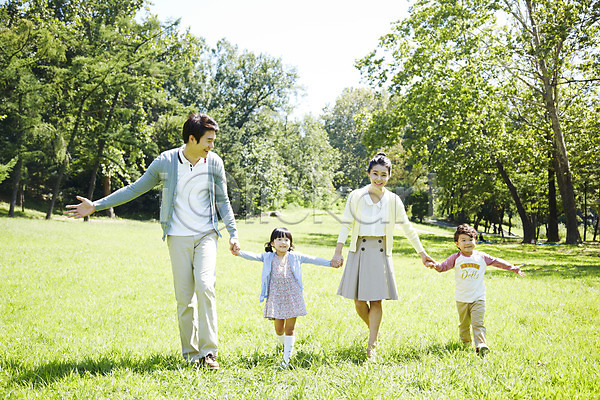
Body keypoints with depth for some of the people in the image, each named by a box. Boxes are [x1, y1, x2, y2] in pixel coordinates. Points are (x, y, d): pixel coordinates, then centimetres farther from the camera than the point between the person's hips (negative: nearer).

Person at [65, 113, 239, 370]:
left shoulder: (214, 163, 0)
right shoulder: (165, 162, -3)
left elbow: (223, 201, 10)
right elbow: (135, 189, 5)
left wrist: (233, 233, 2)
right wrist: (96, 206, 4)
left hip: (206, 235, 0)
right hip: (178, 237, 0)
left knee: (205, 286, -19)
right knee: (184, 297, -1)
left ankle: (208, 351, -12)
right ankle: (191, 354, 10)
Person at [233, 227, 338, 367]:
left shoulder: (295, 257, 4)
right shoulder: (268, 257, 3)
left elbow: (312, 259, 4)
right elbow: (254, 256, -9)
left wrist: (330, 262, -2)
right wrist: (239, 253, -27)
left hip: (292, 297, 0)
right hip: (276, 297, 1)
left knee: (289, 329, -1)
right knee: (279, 329, 8)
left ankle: (286, 358, 6)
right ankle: (284, 345, 41)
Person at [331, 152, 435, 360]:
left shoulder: (393, 200, 3)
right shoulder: (356, 196, -1)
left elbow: (407, 228, 9)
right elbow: (346, 225, -2)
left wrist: (422, 253, 10)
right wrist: (338, 252, -9)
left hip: (381, 253, 0)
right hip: (359, 251, 0)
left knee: (376, 300, -2)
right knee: (359, 301, 1)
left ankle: (371, 346, 8)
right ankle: (374, 332, 28)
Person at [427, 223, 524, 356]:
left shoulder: (481, 257, 2)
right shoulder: (456, 258, 0)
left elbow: (497, 262, 10)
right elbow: (444, 265, -1)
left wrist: (513, 268, 9)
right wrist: (435, 265, -24)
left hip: (478, 298, -1)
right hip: (461, 299, 1)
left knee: (477, 323, -12)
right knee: (464, 324, 13)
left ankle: (481, 345, -17)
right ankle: (465, 342, 30)